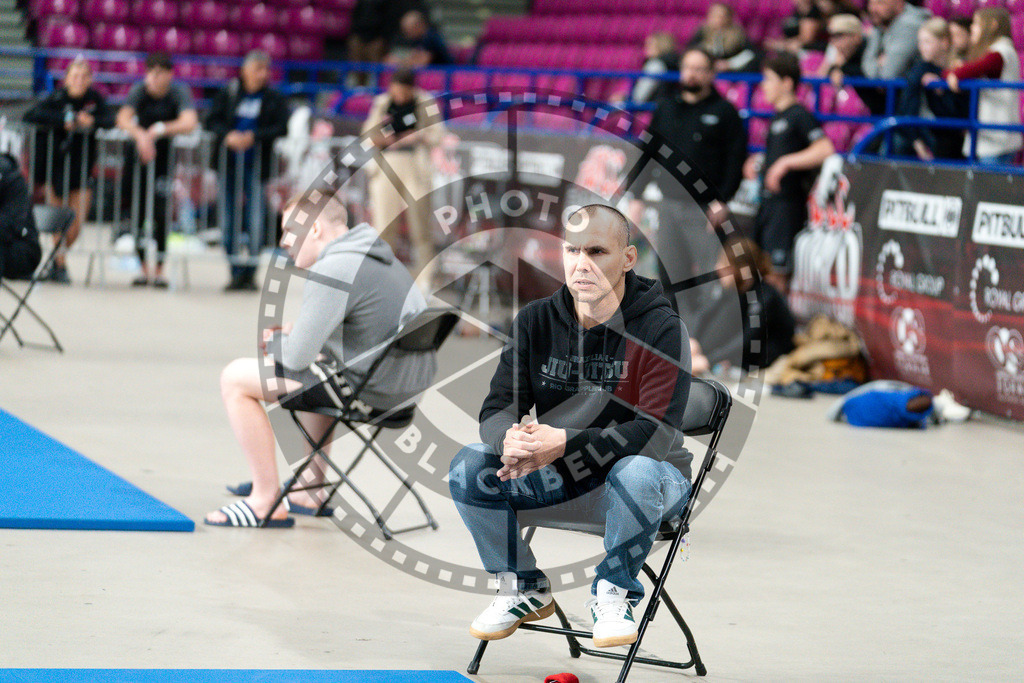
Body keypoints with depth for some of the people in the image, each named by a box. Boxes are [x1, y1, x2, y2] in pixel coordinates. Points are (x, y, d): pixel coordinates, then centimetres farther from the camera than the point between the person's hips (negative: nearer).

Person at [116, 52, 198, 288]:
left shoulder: (179, 93, -11)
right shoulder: (140, 91, -6)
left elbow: (189, 123, -25)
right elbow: (123, 118, -19)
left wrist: (159, 130, -32)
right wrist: (140, 134, -37)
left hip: (169, 156, -2)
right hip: (141, 155, 2)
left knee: (161, 214, -12)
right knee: (138, 213, 1)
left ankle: (159, 270, -5)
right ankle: (145, 268, 12)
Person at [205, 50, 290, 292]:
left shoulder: (274, 99, 3)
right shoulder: (228, 94, 7)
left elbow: (281, 128, -5)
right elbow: (212, 121, 4)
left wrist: (254, 137, -17)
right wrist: (228, 135, -15)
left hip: (257, 165, -2)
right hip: (229, 163, 2)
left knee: (255, 223, -8)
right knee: (229, 220, 3)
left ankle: (249, 273, 2)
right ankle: (236, 273, 11)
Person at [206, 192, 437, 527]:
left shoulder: (332, 273, -18)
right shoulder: (378, 256, 13)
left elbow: (297, 357, -18)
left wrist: (273, 342, 5)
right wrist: (295, 330, 15)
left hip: (364, 388, -10)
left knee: (235, 379, -1)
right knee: (316, 369, 40)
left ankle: (266, 502, 1)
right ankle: (311, 490, 40)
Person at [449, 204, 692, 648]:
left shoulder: (660, 328, -16)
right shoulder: (536, 321, -1)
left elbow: (656, 433, -24)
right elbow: (497, 408, -5)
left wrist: (565, 444, -37)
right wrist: (511, 440, -32)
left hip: (652, 472, -4)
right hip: (558, 478, 4)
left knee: (636, 474, -39)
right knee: (469, 466, -18)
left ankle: (614, 595, -11)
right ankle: (523, 589, 4)